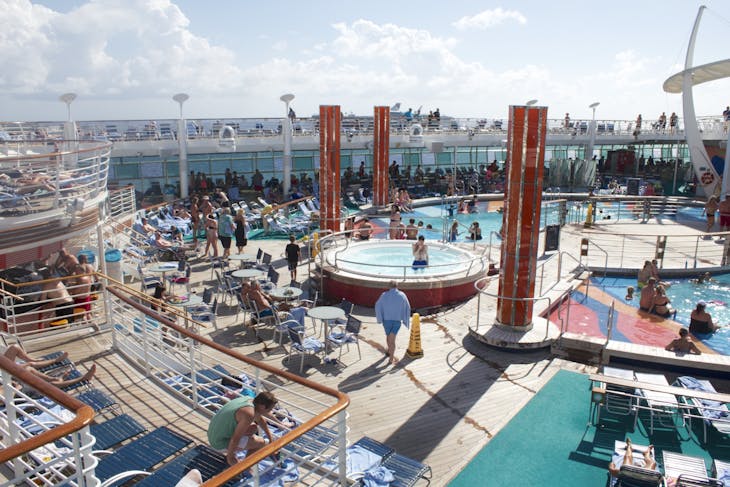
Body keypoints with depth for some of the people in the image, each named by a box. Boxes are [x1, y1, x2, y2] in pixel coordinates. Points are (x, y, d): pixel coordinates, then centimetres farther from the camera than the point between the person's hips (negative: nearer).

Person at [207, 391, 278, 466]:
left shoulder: (249, 400, -1)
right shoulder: (249, 413, -29)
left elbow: (260, 419, 17)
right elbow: (235, 438, -26)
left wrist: (270, 437, 24)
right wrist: (230, 455, -12)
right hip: (221, 443, -9)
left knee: (254, 427, 19)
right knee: (261, 443, -7)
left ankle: (232, 453, 20)